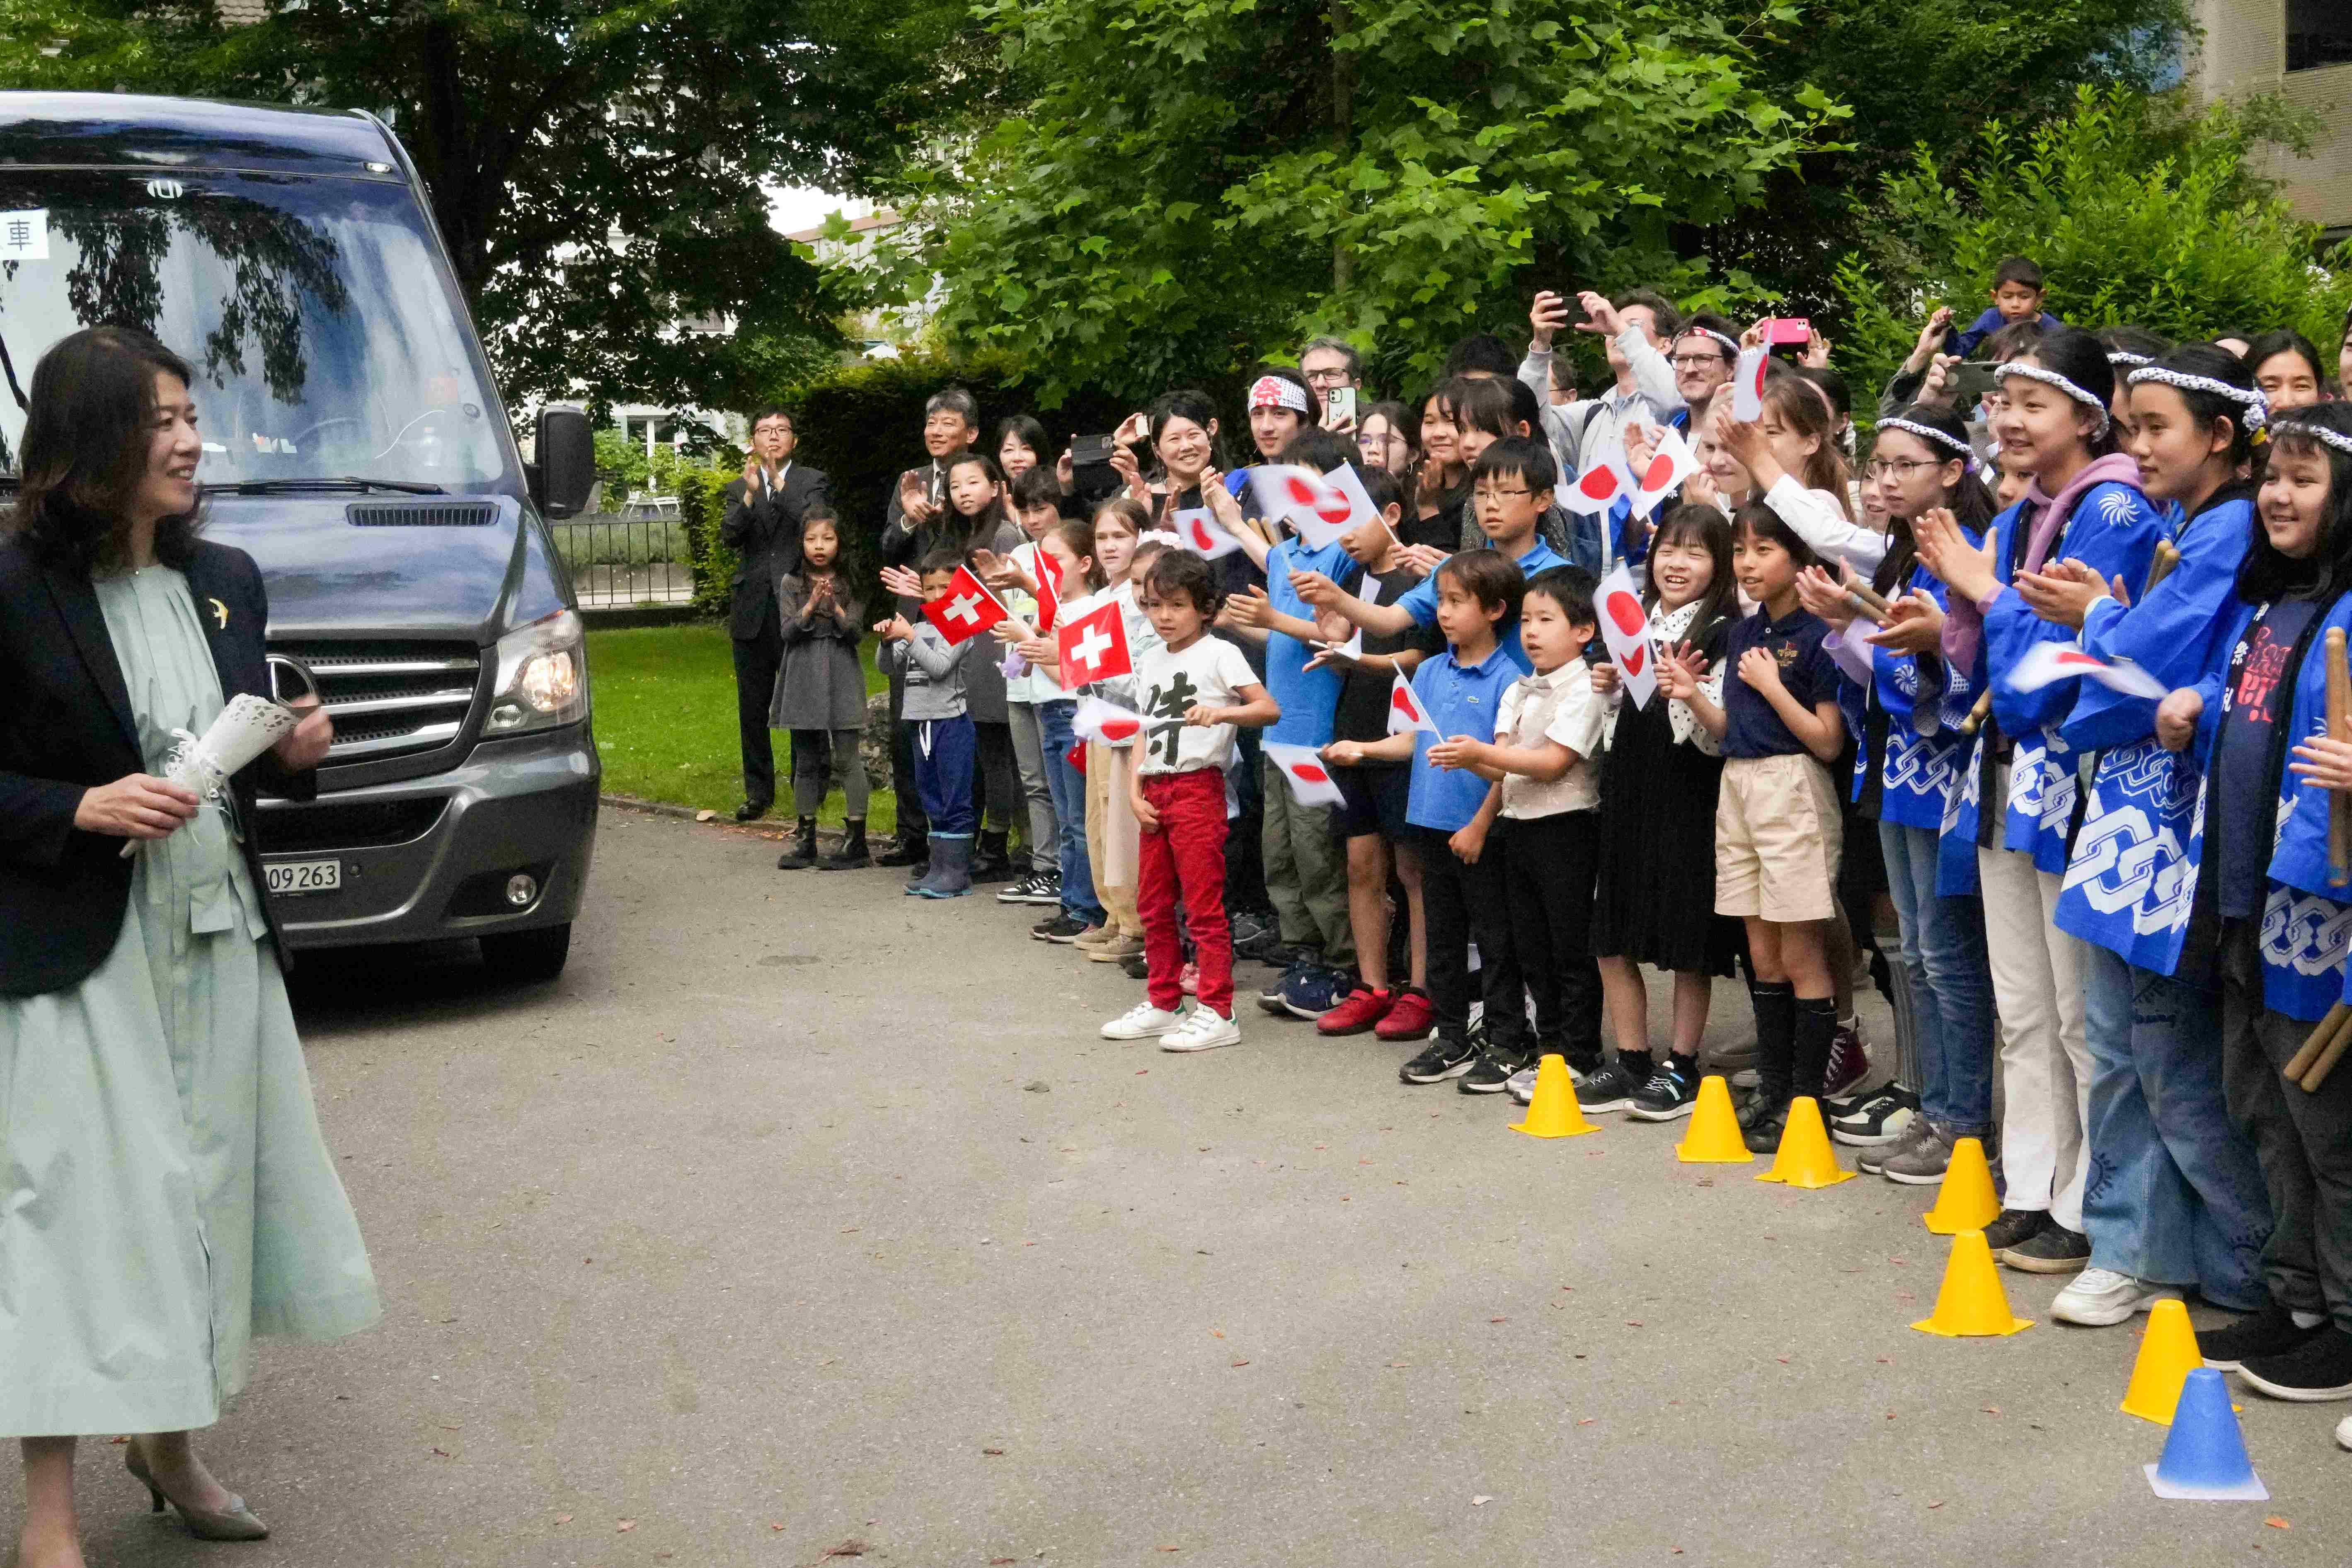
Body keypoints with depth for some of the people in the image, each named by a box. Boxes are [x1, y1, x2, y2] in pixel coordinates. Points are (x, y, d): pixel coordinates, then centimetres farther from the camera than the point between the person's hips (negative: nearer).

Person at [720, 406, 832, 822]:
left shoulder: (813, 482, 5)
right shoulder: (739, 488, 13)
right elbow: (729, 536, -3)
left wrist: (778, 485, -17)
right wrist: (751, 494, -17)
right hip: (752, 613, 3)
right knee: (753, 709, 8)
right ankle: (758, 792, 17)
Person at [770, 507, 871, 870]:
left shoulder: (850, 585, 2)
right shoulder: (791, 584, 5)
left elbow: (856, 632, -5)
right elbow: (788, 632, -4)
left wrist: (836, 608, -21)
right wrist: (811, 606, -19)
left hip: (842, 679, -2)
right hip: (804, 678, 2)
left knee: (847, 758, -5)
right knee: (807, 761, 9)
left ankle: (856, 840, -3)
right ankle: (804, 840, 16)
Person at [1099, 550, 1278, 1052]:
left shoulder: (1219, 654, -5)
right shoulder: (1150, 663, 15)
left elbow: (1269, 708, -14)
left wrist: (1220, 713, -31)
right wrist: (1135, 789, 5)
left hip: (1198, 788, -7)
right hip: (1155, 791, 7)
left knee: (1203, 903, -7)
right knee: (1153, 903, 12)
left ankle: (1216, 1012, -3)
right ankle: (1162, 1003, 24)